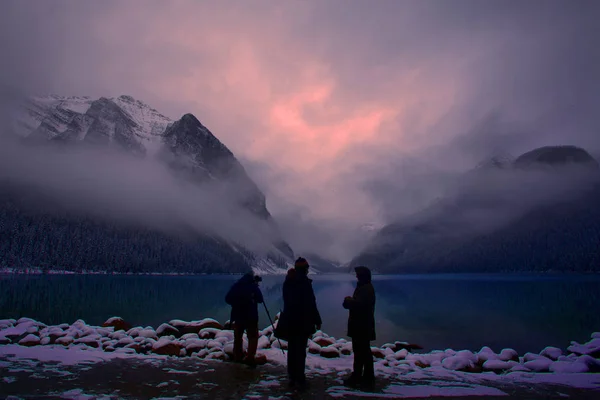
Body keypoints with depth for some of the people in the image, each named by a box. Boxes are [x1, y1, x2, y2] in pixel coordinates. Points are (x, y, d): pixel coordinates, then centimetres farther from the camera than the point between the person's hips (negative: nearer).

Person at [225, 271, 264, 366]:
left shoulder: (236, 286, 4)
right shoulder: (253, 286, -7)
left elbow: (227, 299, 4)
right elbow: (260, 300, -2)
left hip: (237, 316, 4)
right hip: (251, 317, -4)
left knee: (238, 337, 17)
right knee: (253, 337, 3)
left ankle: (237, 358, 21)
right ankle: (250, 358, -9)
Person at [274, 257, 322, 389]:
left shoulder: (287, 282, 8)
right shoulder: (305, 282, -15)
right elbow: (311, 304, -15)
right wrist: (317, 320, -7)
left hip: (289, 321, 7)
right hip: (302, 322, -7)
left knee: (292, 349, 13)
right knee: (300, 350, -2)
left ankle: (292, 378, 19)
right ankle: (300, 379, 0)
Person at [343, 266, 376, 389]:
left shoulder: (365, 289, -19)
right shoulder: (366, 287, 15)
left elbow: (359, 304, -29)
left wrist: (348, 300, -12)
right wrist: (350, 301, -1)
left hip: (361, 327, -11)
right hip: (364, 325, 11)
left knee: (359, 352, -5)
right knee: (365, 351, 16)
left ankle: (356, 377, 0)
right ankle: (368, 378, 24)